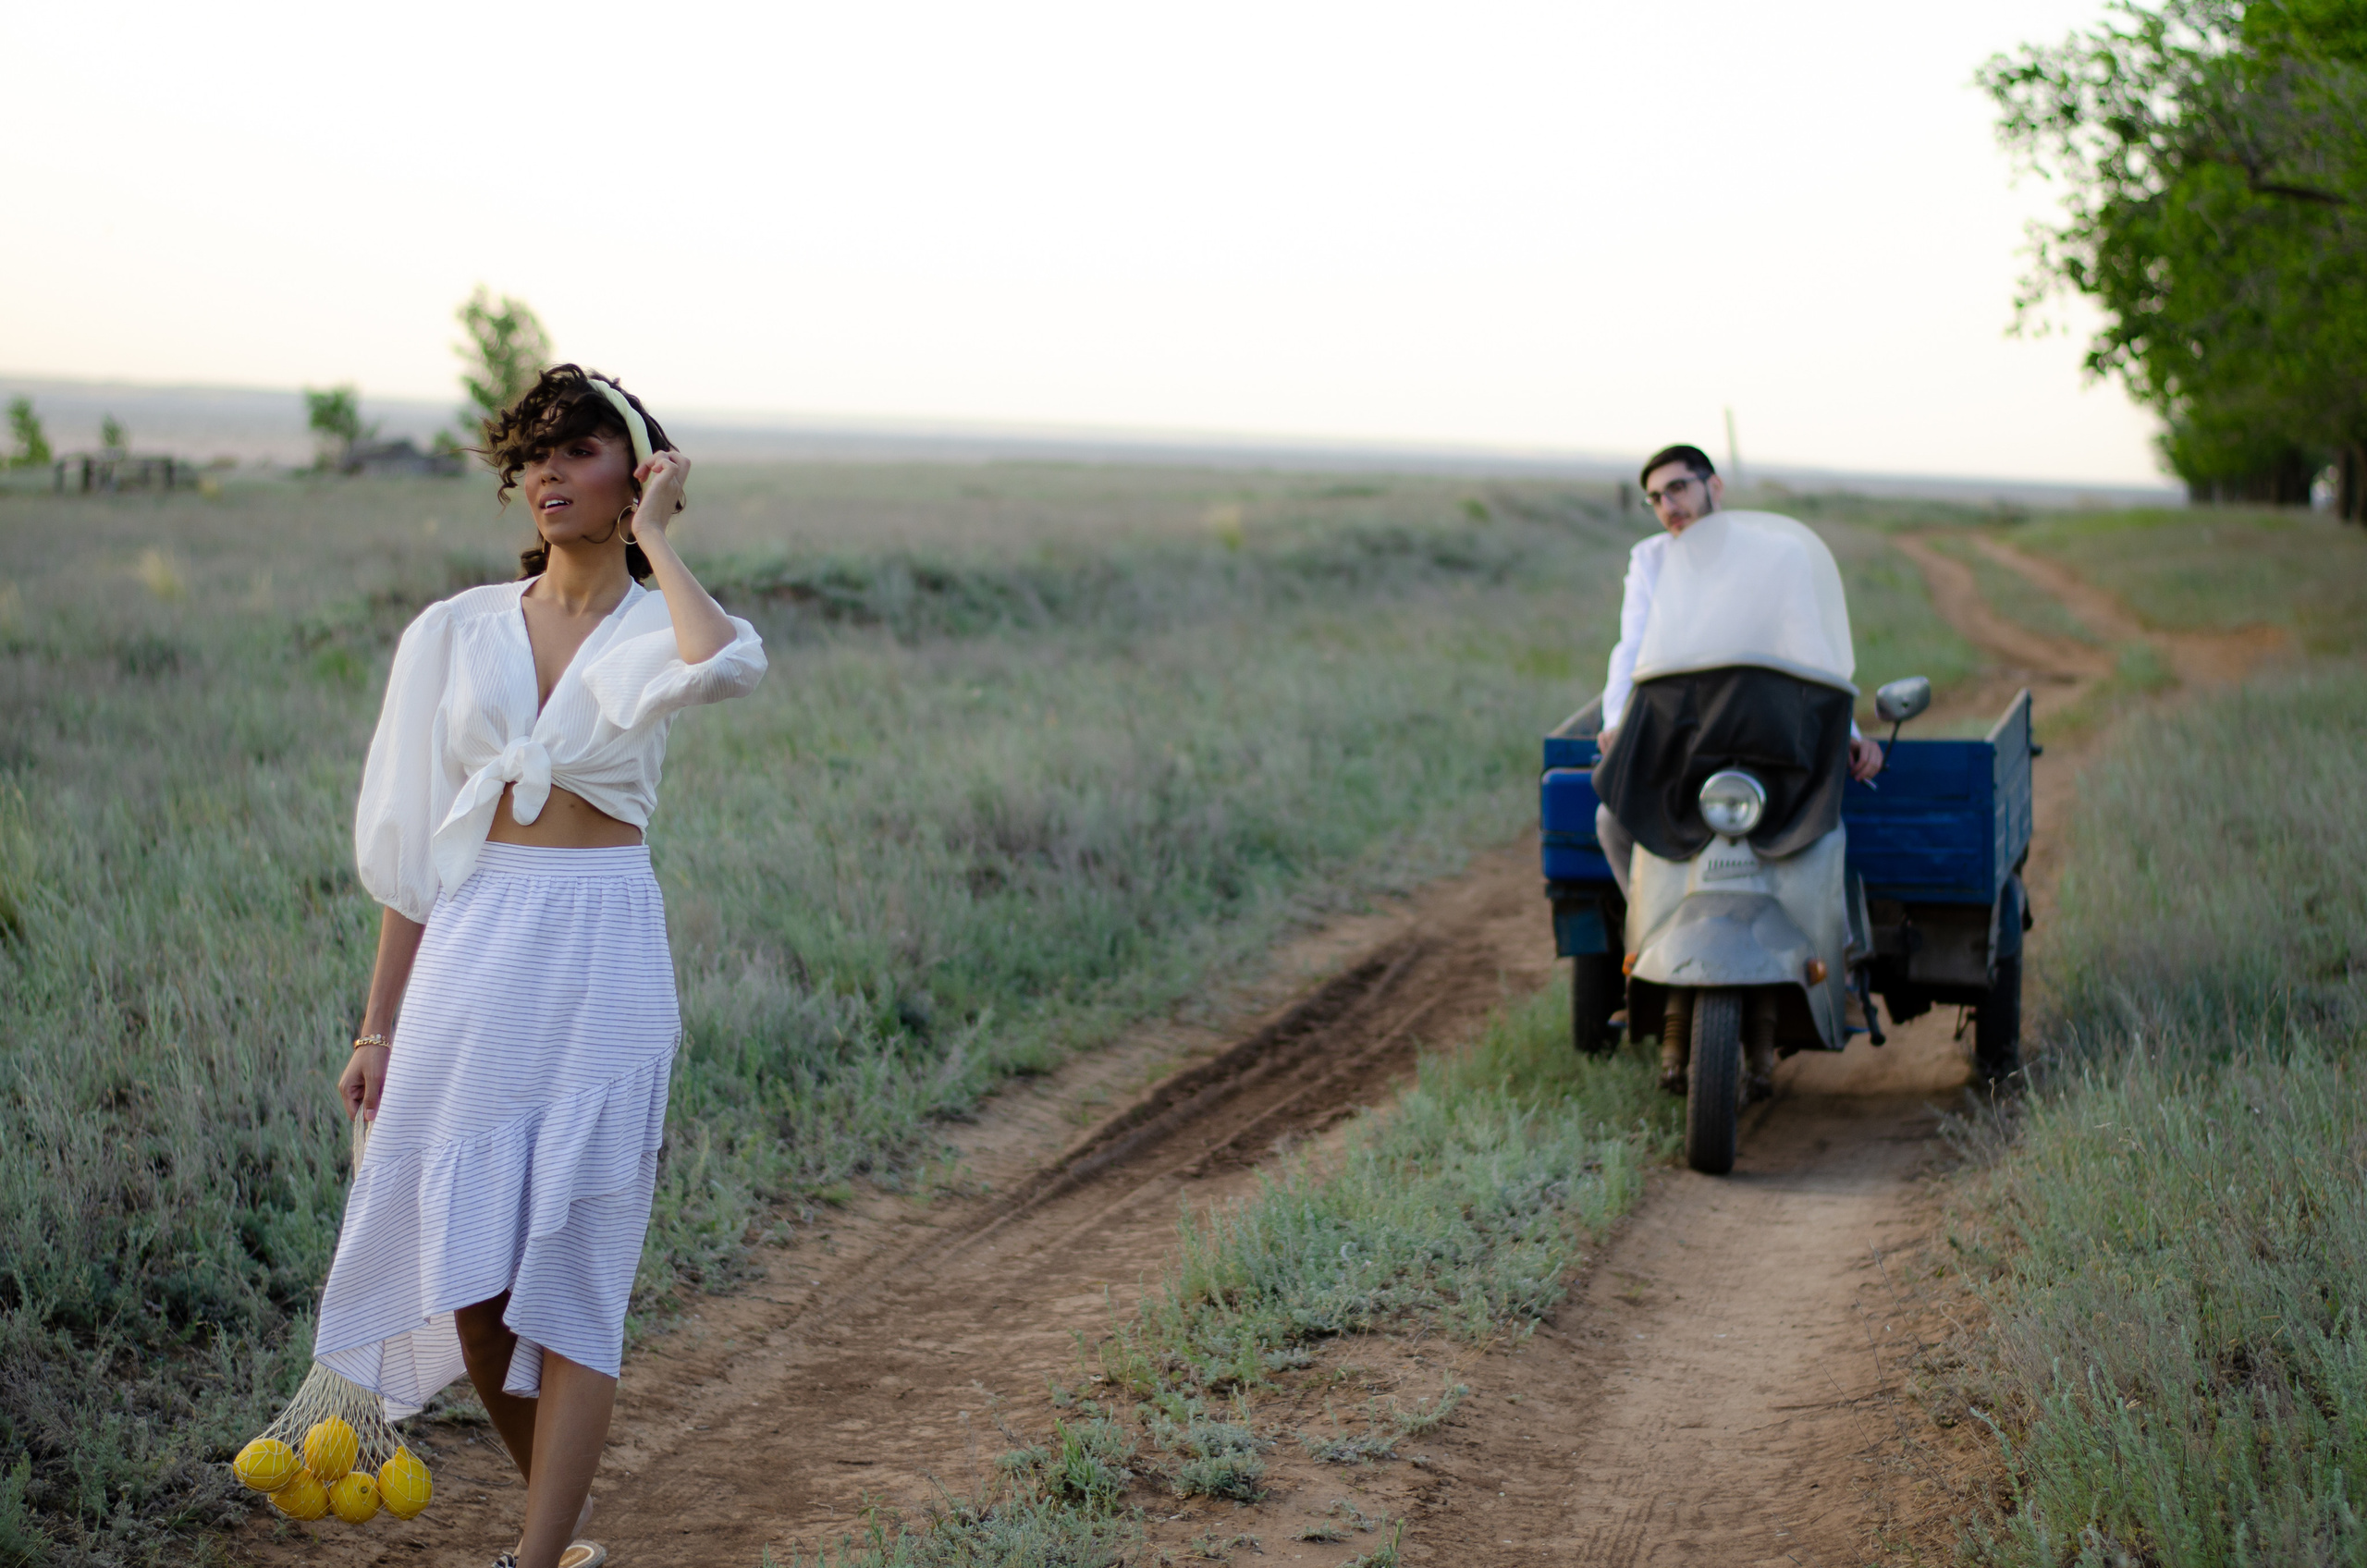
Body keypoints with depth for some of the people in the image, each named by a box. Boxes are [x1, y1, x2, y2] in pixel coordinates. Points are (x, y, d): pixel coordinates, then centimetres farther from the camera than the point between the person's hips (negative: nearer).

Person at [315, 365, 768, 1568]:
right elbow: (411, 838, 10)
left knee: (568, 1280, -2)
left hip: (602, 966, -3)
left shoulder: (658, 634, 2)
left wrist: (652, 537, -11)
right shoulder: (460, 632, 8)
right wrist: (379, 1026, 7)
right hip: (469, 961, 3)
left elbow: (730, 666, -26)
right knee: (466, 1286, 6)